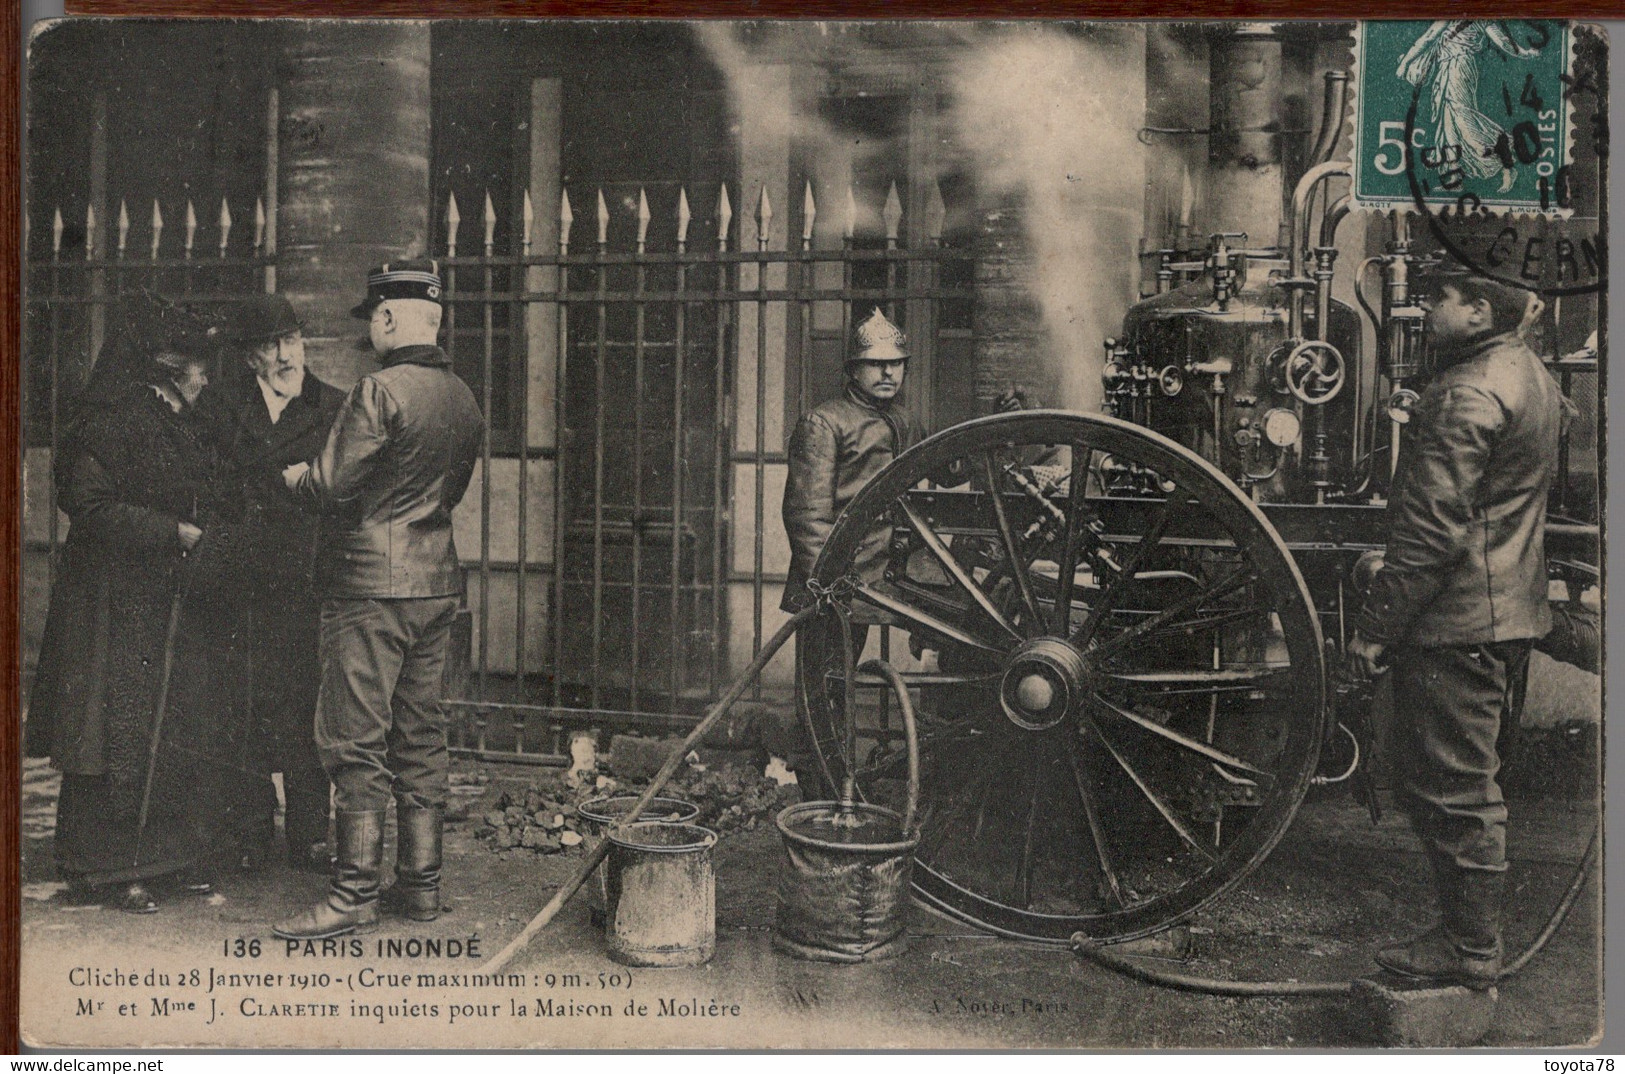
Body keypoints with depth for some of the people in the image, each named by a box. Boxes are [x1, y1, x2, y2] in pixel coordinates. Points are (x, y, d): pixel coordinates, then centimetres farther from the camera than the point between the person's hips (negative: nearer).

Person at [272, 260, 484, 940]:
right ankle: (421, 883, 19)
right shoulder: (464, 400, 10)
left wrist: (293, 475, 8)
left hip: (371, 585, -8)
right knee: (420, 736, 13)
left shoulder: (380, 391, -14)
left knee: (355, 742, -1)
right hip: (437, 580, 8)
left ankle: (355, 892, 4)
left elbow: (330, 486, -13)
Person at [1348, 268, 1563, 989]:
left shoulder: (1467, 396, -20)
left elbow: (1432, 531, -23)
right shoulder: (1532, 376, 13)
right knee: (1474, 784, 19)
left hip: (1457, 626, -11)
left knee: (1447, 788, 0)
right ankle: (1477, 929, 31)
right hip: (1511, 615, 11)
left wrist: (1375, 626, -18)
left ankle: (1469, 949, 10)